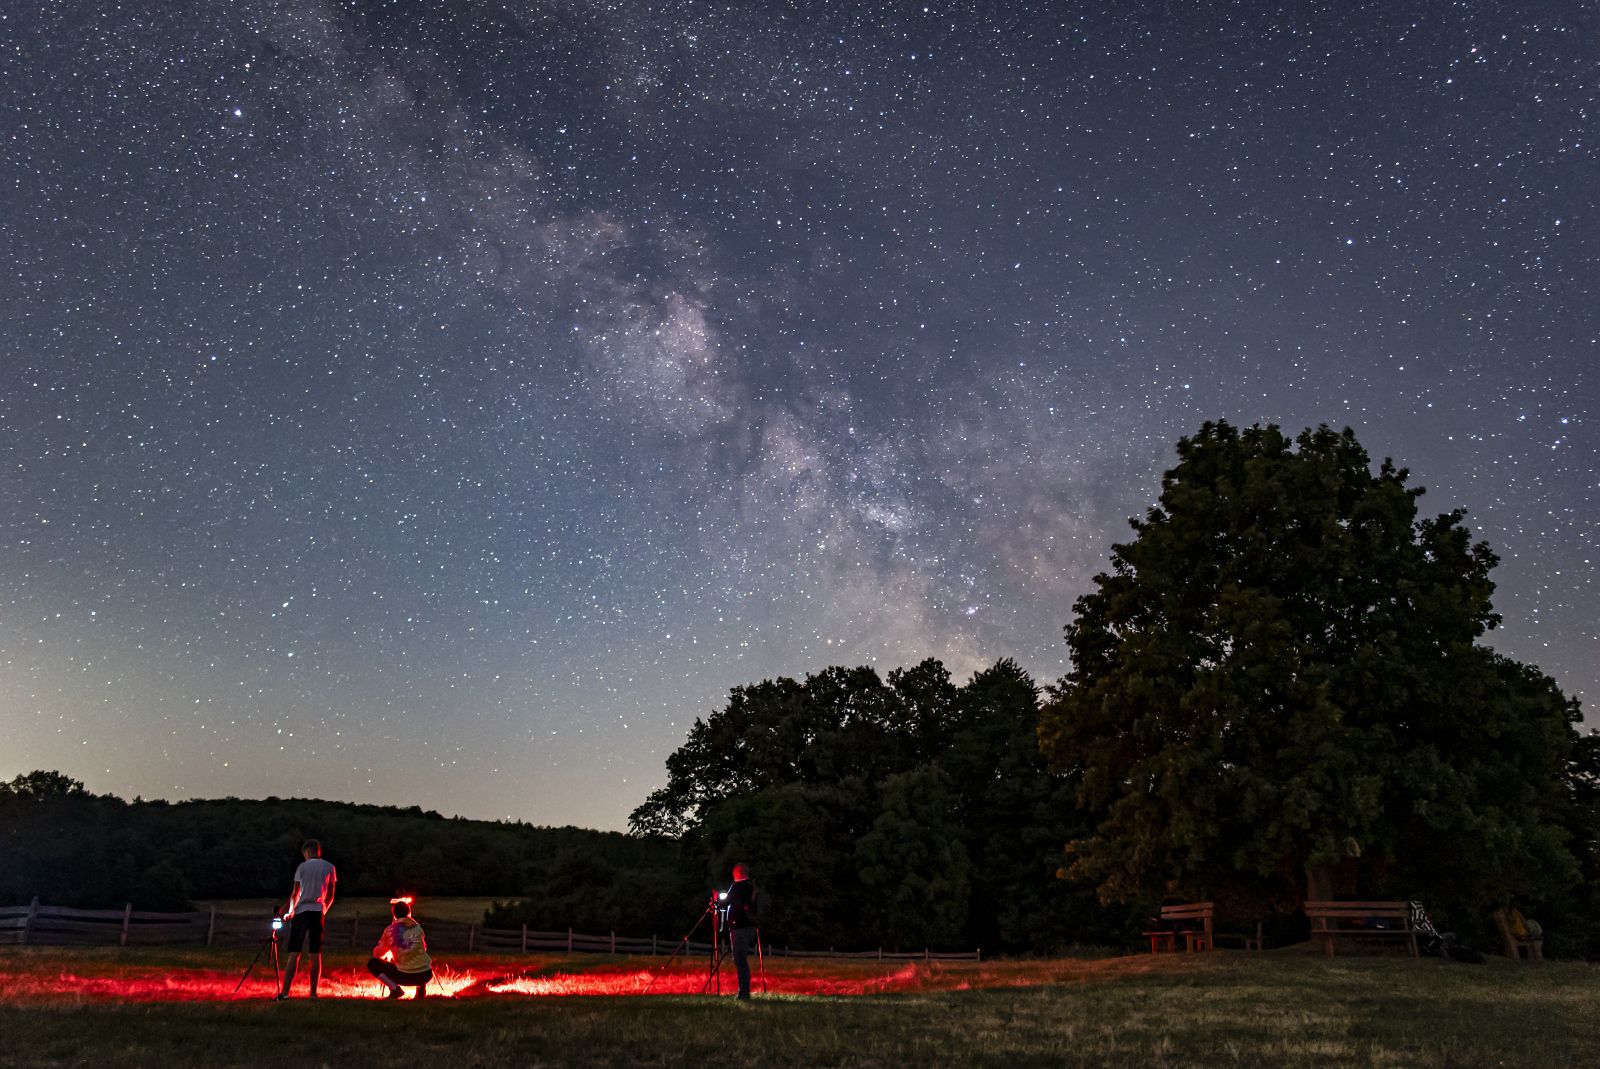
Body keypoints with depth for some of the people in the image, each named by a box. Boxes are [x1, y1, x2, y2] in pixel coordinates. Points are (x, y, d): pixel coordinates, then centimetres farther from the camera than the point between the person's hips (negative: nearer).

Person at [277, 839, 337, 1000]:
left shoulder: (302, 867, 1)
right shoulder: (329, 868, 8)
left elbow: (295, 893, 2)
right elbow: (330, 896, 9)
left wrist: (290, 911, 14)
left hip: (301, 912, -2)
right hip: (318, 912, 2)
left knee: (294, 954, 0)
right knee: (316, 955, 4)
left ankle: (285, 992, -4)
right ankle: (313, 993, 2)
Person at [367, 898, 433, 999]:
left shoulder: (390, 930, -1)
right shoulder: (418, 928, 8)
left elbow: (377, 954, 11)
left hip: (405, 977, -3)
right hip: (426, 975, 4)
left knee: (372, 964, 13)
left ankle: (395, 988, -4)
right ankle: (421, 988, 13)